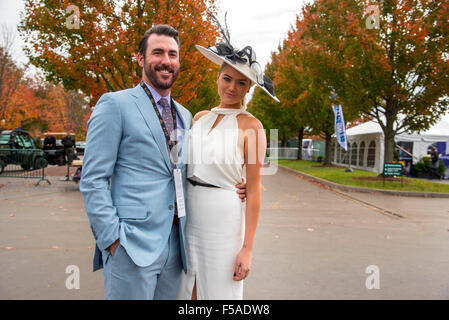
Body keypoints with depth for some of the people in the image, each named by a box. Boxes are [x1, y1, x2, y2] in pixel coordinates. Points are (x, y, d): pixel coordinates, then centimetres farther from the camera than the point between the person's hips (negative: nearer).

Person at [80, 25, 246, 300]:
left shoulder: (185, 116, 15)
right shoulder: (115, 105, -4)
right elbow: (93, 180, -8)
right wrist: (112, 239, -15)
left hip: (174, 244, 6)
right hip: (131, 246, -6)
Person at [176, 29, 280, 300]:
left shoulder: (251, 126, -7)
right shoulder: (200, 117, 9)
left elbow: (254, 190, -8)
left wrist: (247, 248, -10)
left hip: (223, 219, -5)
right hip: (188, 217, 5)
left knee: (217, 291, 9)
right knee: (186, 290, 14)